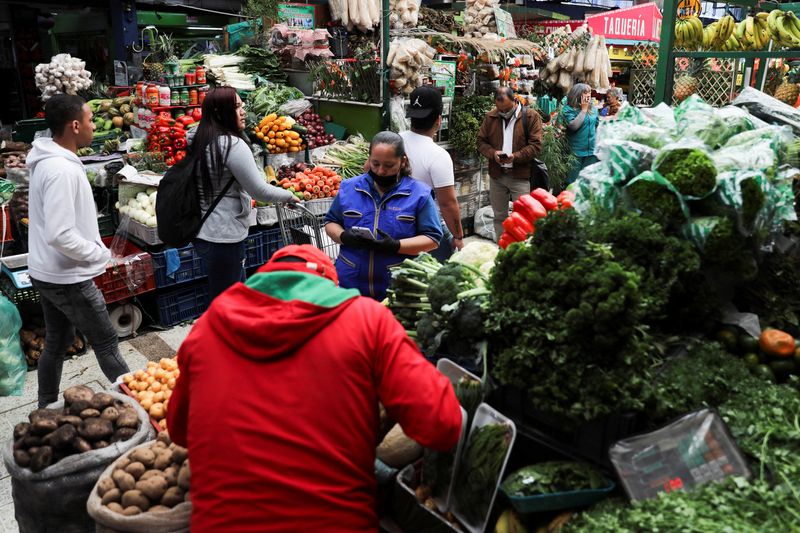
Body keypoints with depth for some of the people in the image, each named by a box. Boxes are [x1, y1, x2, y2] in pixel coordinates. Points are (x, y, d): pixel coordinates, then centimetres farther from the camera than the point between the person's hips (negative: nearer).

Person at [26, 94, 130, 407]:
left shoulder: (48, 161, 7)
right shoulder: (62, 170, -25)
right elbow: (61, 236, -29)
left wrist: (94, 250, 12)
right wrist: (101, 255, -15)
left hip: (48, 274, 9)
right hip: (68, 278, -9)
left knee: (56, 343, 19)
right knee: (106, 343, 5)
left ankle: (46, 410, 31)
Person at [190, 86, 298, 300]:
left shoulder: (200, 141, 7)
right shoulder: (233, 144, -18)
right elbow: (260, 191, -16)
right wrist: (289, 195, 0)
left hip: (204, 233, 9)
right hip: (224, 236, -9)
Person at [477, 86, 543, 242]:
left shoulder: (531, 116, -5)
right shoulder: (490, 117, 7)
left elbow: (536, 146, -8)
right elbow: (481, 141, 10)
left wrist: (516, 156, -22)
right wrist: (492, 153, -10)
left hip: (521, 176, -4)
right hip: (496, 175, 4)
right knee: (499, 216, 13)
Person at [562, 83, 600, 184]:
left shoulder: (592, 109, 9)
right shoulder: (568, 109, -7)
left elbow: (597, 126, 20)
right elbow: (573, 125, -23)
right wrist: (584, 109, -13)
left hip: (592, 151, 5)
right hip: (575, 152, -5)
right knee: (573, 182, 0)